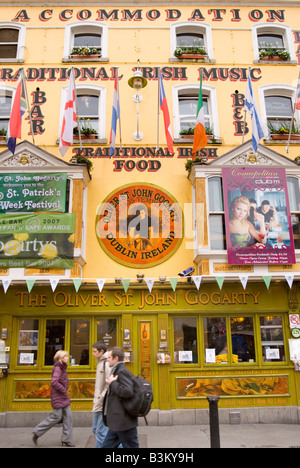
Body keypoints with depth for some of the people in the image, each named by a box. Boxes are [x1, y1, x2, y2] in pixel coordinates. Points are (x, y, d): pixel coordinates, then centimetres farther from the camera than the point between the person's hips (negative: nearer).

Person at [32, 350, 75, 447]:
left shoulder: (63, 368, 11)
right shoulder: (57, 368, -17)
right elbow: (54, 382, -28)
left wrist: (65, 391, 10)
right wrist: (64, 391, -18)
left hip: (63, 397, 9)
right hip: (57, 396, -9)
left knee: (68, 416, 6)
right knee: (56, 417, -3)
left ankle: (66, 440, 13)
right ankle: (37, 432, 14)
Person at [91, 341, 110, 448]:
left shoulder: (107, 363, -17)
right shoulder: (100, 363, 13)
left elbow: (109, 384, -22)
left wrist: (101, 399, -19)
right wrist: (96, 400, 16)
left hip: (104, 404, -10)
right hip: (99, 404, 10)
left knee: (101, 431, -3)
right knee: (96, 429, 17)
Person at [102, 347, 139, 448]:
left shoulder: (122, 372, -16)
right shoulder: (117, 371, 15)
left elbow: (128, 392, -29)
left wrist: (113, 383, -20)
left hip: (123, 422, -10)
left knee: (130, 446, 2)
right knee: (106, 446, 15)